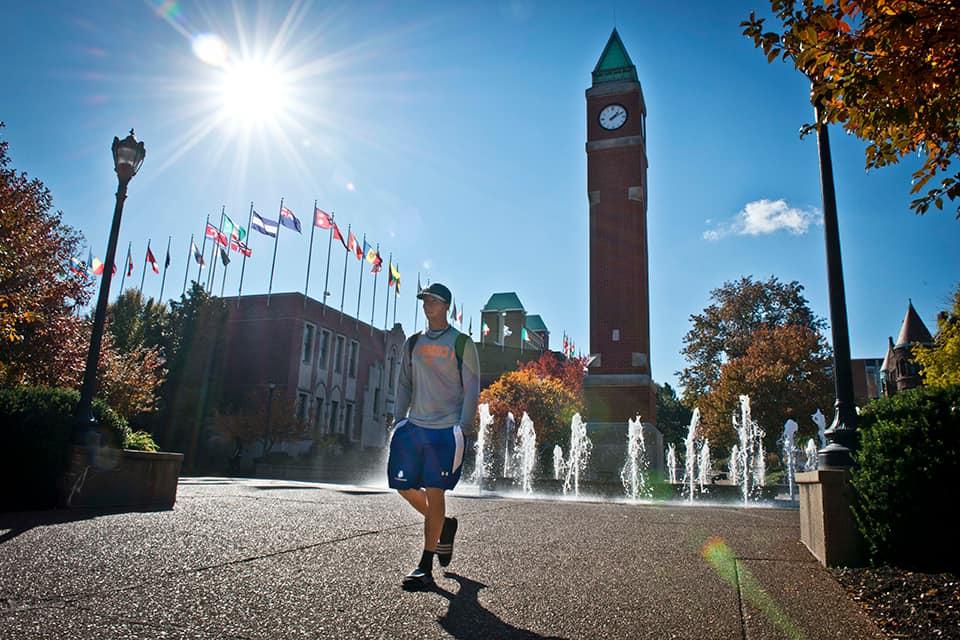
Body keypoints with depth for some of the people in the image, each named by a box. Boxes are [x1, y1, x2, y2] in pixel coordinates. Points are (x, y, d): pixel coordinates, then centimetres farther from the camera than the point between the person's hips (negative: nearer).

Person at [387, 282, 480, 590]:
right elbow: (404, 384, 16)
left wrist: (463, 427, -11)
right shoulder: (413, 343, 13)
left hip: (445, 429, -5)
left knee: (435, 491, -6)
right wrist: (399, 420, 7)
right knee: (404, 486, 6)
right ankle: (444, 525, 31)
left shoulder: (461, 343, -1)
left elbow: (471, 389, -3)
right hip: (414, 426, 6)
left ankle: (426, 567, 2)